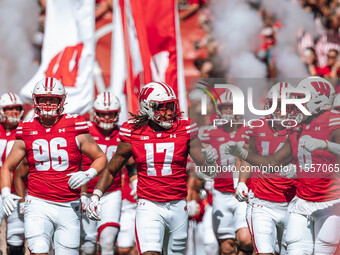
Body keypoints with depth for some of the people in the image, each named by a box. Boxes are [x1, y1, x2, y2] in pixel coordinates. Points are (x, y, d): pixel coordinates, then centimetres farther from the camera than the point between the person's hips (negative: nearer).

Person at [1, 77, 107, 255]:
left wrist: (88, 174, -11)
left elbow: (100, 157, 10)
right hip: (38, 204, 0)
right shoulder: (27, 132, 6)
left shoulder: (75, 129, 1)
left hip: (68, 207, 0)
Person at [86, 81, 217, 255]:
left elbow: (205, 169, 2)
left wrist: (209, 160, -21)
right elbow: (111, 170, 10)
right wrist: (95, 196, -2)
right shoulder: (133, 133, -1)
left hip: (178, 206, 2)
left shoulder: (184, 129, 0)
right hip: (149, 206, -1)